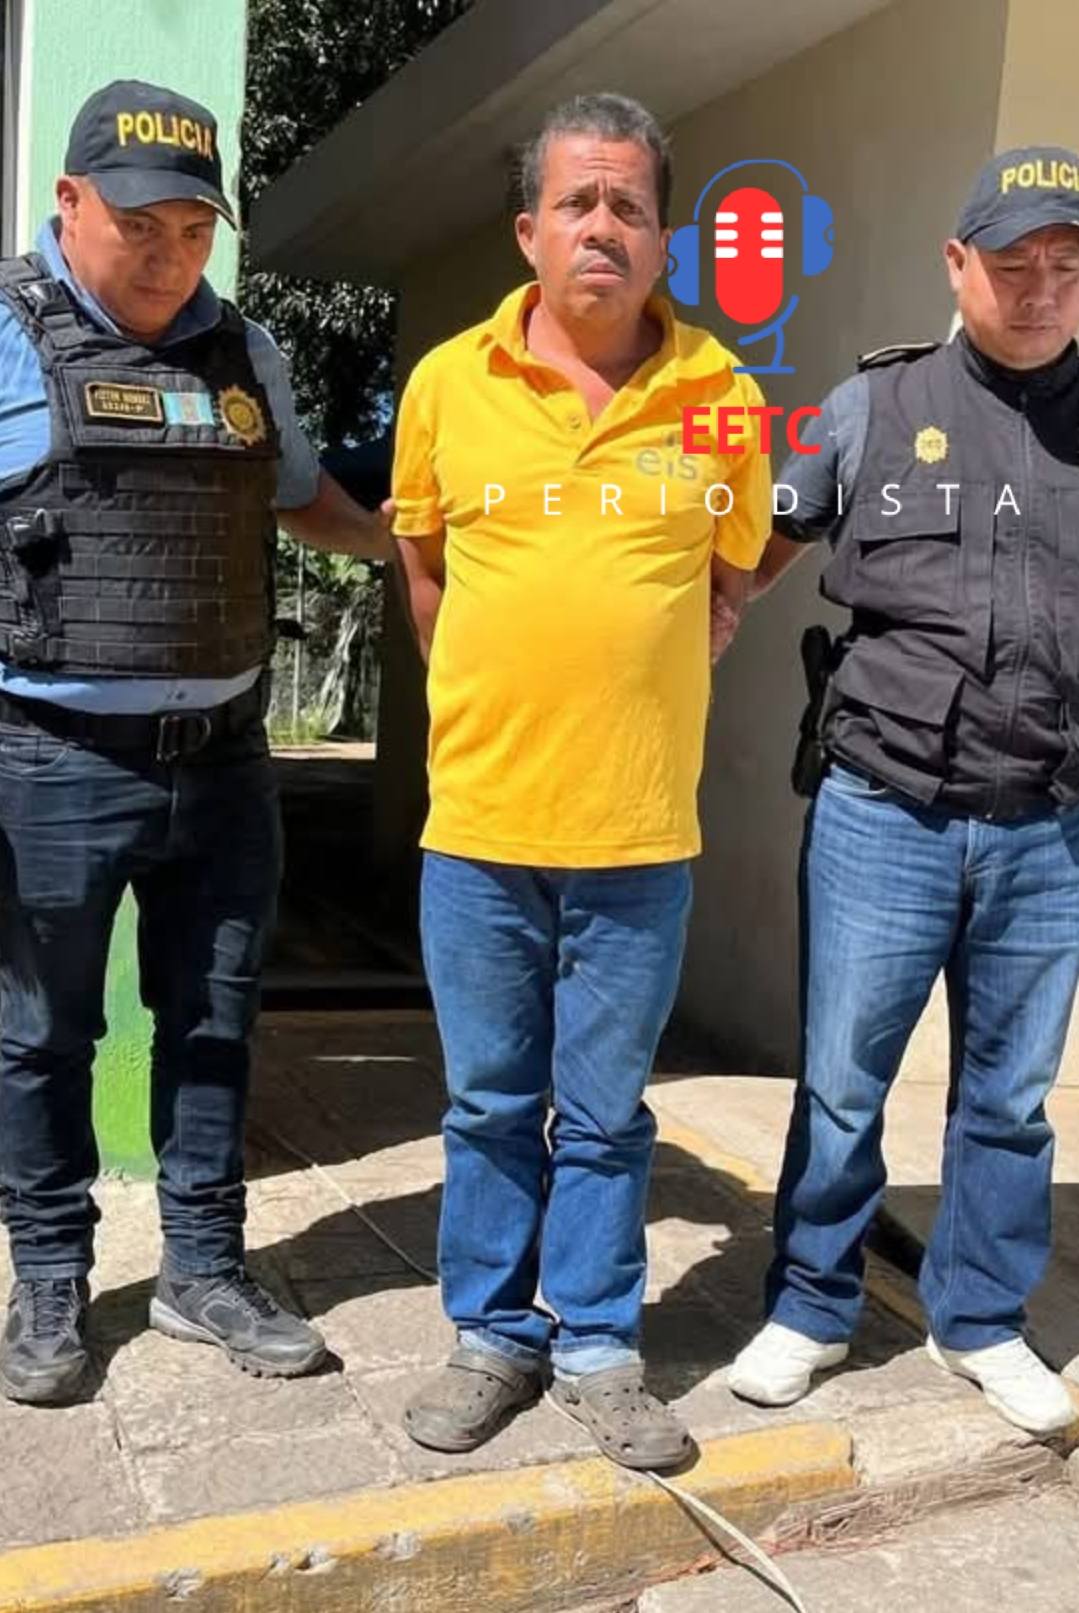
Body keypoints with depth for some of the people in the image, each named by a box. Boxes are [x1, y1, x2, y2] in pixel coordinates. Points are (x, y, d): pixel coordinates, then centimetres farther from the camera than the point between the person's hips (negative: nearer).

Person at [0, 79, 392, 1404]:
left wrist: (410, 536, 7)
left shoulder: (242, 353, 11)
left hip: (223, 760, 5)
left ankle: (203, 1272, 30)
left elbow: (303, 500, 25)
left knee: (212, 1026, 13)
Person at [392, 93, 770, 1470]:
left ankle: (597, 1348, 29)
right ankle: (493, 1335, 31)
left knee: (606, 1112, 12)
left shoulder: (723, 397, -1)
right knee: (490, 1104, 13)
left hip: (640, 833, 0)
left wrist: (635, 696, 8)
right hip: (479, 823, 1)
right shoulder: (448, 383, 0)